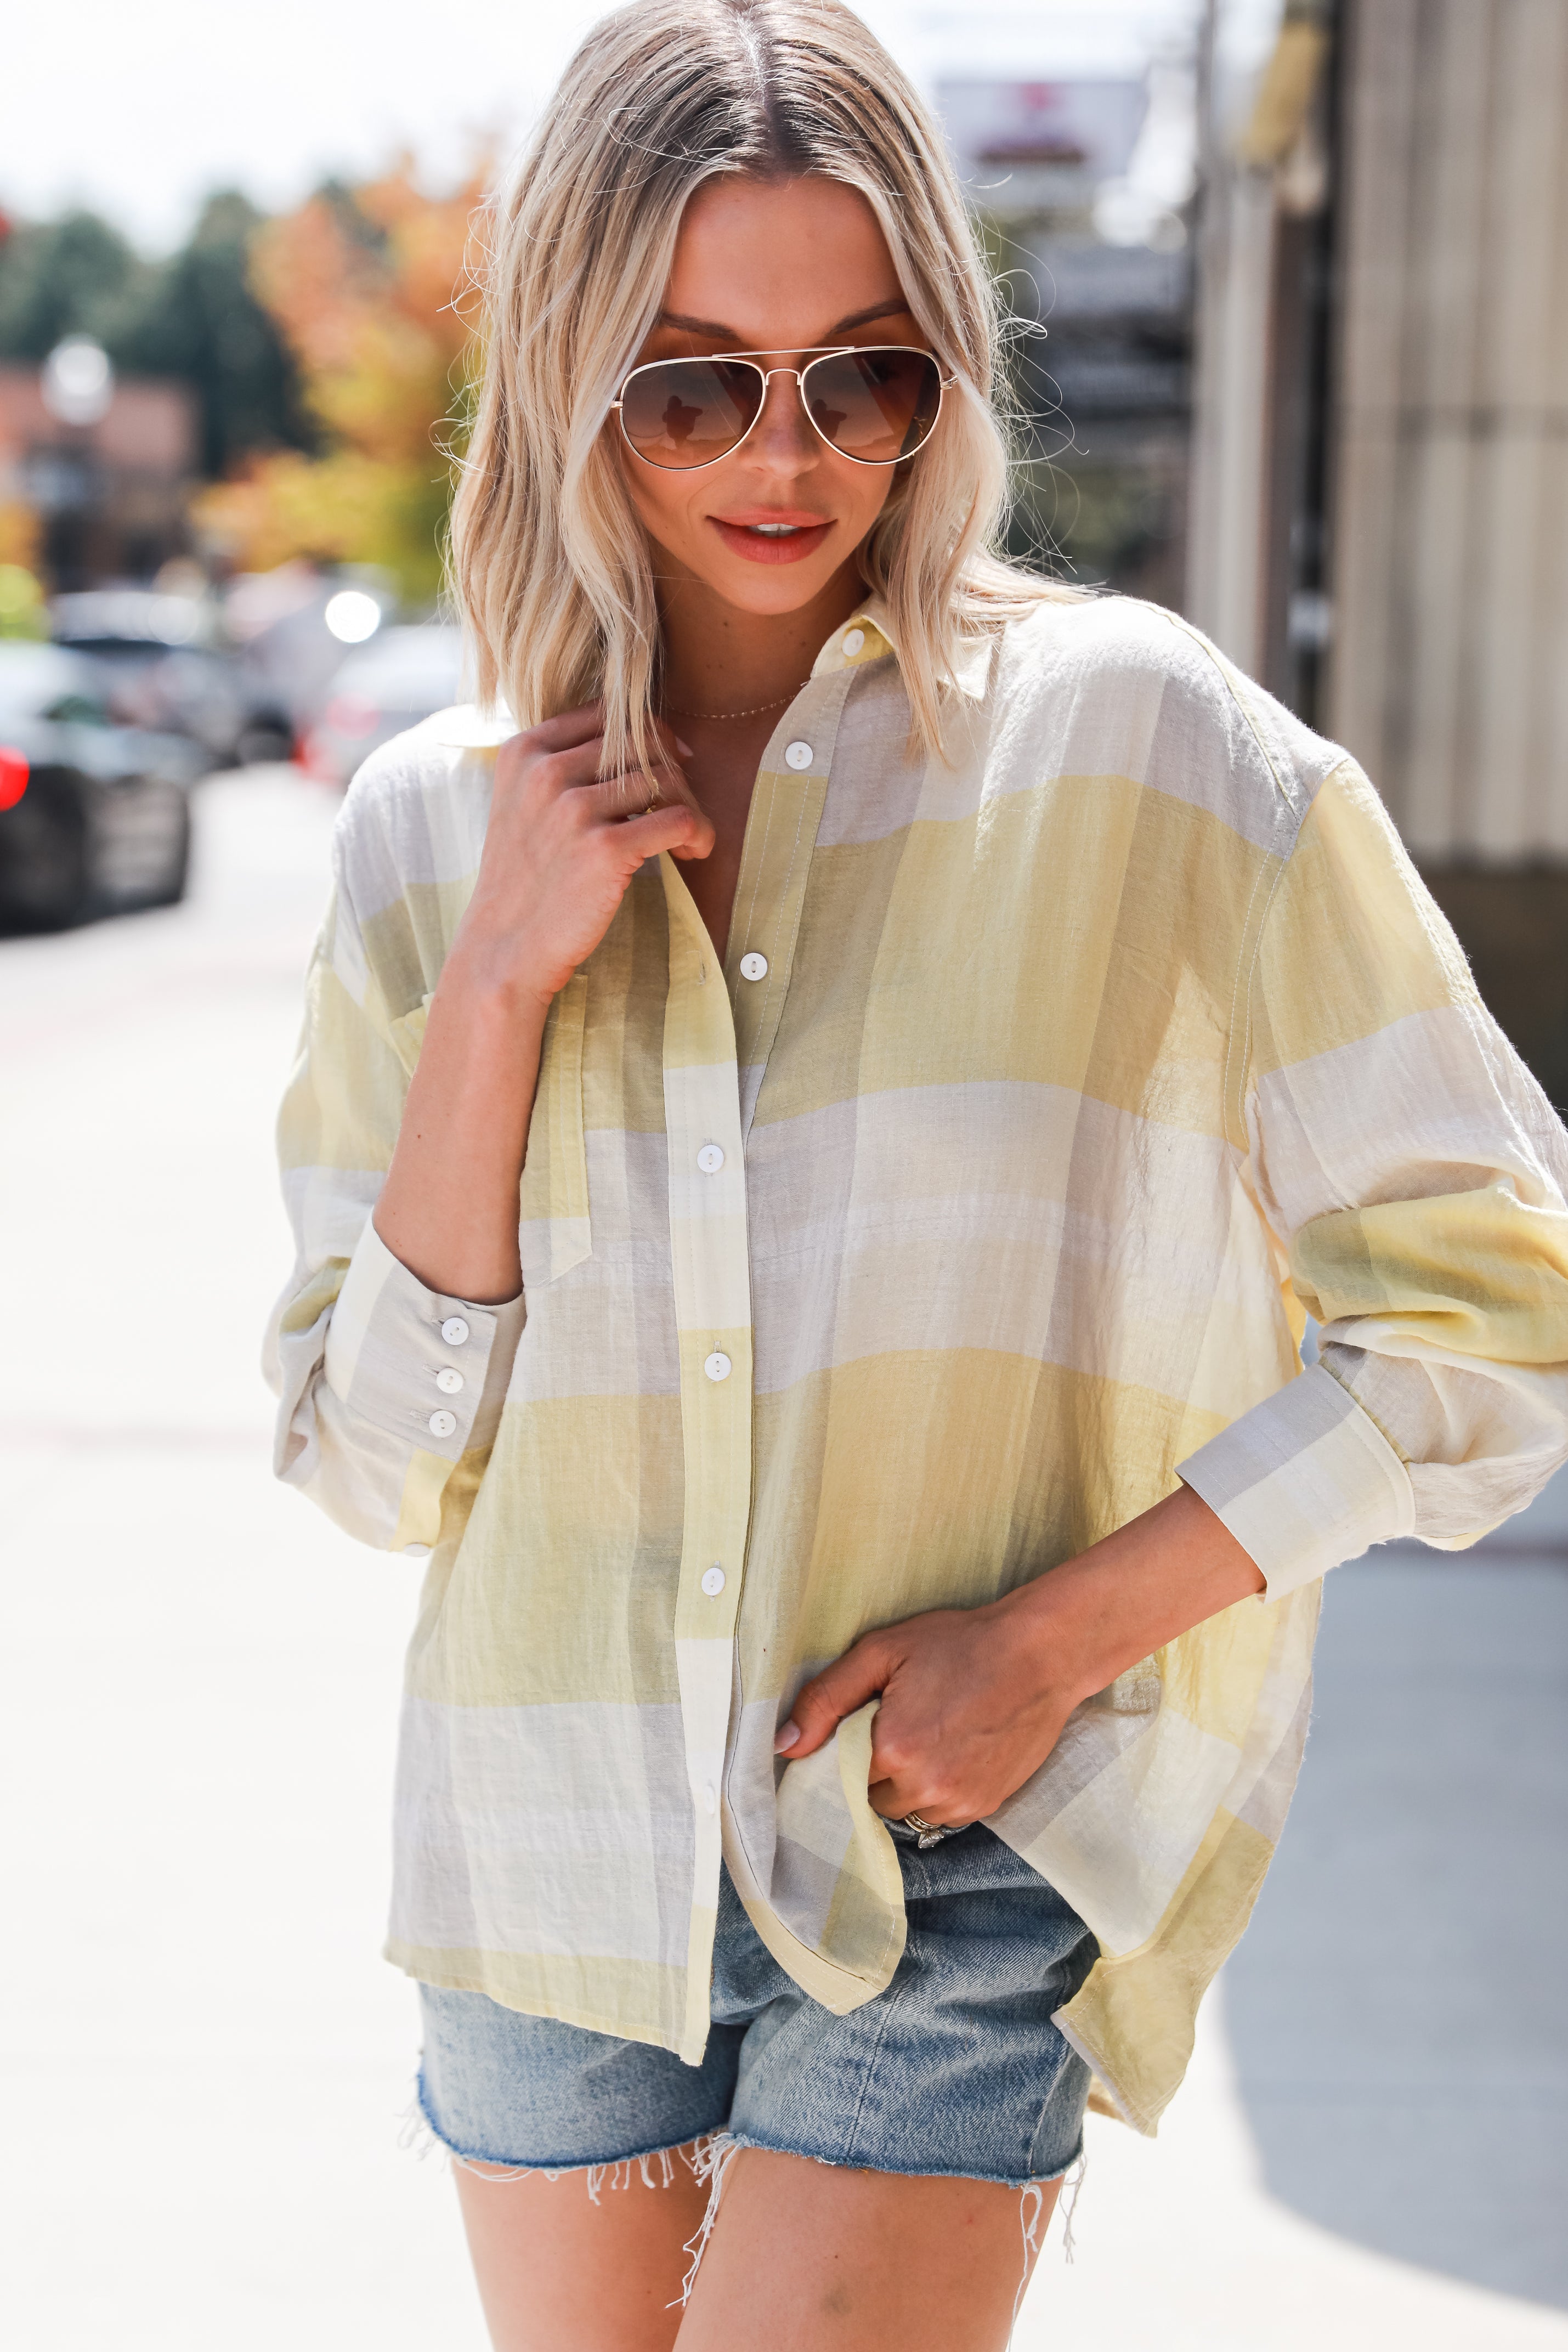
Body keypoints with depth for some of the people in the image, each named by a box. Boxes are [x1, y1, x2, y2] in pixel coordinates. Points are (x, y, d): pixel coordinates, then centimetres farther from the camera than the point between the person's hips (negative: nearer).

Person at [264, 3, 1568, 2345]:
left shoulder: (1139, 744, -8)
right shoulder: (437, 826, 1)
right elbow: (375, 1463, -1)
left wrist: (1060, 1633, -12)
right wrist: (501, 982, -12)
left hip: (969, 1858, -3)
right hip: (553, 1843, 4)